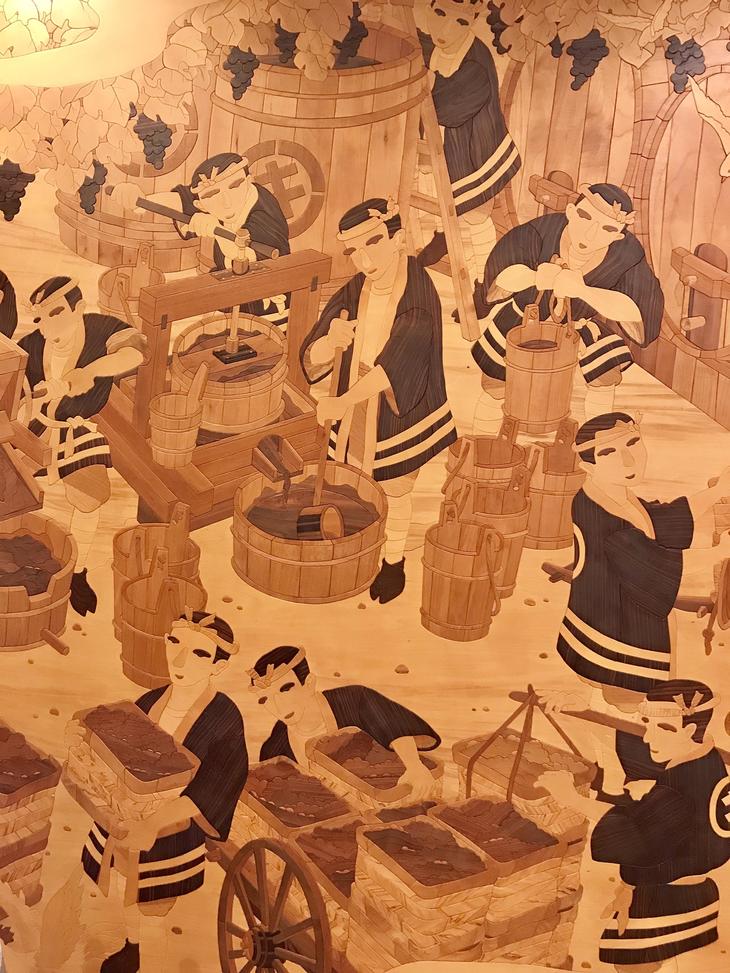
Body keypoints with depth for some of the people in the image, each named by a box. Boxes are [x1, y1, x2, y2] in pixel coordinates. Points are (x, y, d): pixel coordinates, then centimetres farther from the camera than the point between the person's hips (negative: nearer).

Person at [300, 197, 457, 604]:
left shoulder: (419, 301, -23)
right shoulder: (354, 292, -8)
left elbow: (395, 367, -34)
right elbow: (313, 357, -12)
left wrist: (342, 402, -46)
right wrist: (331, 340, -35)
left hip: (398, 413, -4)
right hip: (355, 410, 4)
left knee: (396, 490, 17)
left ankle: (395, 561, 40)